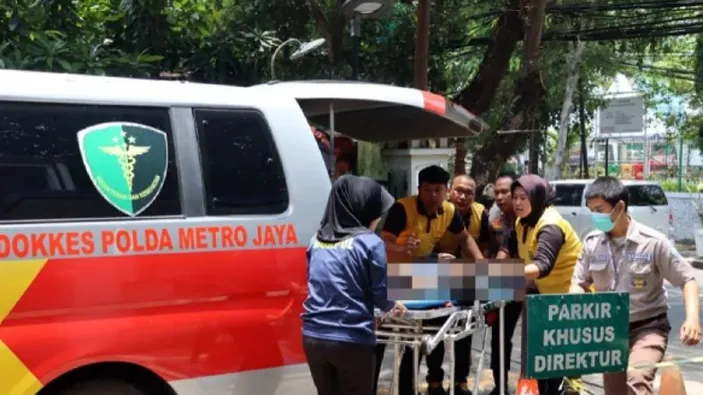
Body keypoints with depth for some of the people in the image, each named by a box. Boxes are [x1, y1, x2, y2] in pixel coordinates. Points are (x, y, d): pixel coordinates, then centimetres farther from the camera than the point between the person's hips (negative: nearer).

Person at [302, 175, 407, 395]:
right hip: (352, 340, -5)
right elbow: (381, 294, -4)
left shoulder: (317, 241, 9)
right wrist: (392, 306, 19)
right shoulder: (370, 242, -8)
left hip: (314, 337, 5)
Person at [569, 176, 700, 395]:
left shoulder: (653, 242, -14)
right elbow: (580, 282, 6)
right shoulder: (592, 242, -3)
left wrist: (692, 318, -23)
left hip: (648, 327, -4)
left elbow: (687, 279, -7)